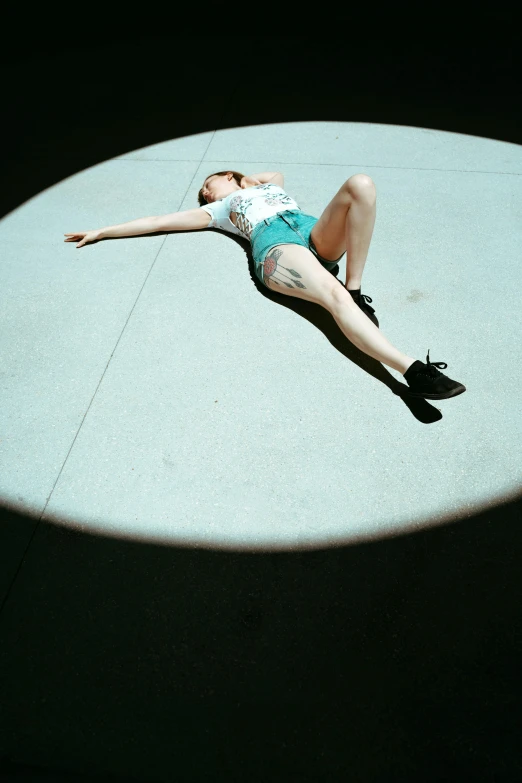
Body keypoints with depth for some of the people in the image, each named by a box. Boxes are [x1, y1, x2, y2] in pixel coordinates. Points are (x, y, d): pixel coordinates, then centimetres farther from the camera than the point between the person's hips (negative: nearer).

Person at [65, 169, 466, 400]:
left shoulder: (270, 185, 42)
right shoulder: (218, 209, 33)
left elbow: (279, 172, 65)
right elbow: (158, 221, 32)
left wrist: (251, 180, 49)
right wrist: (100, 231, 33)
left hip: (319, 233, 4)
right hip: (274, 244, -4)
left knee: (360, 184, -25)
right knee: (333, 294, -35)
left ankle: (356, 289, -29)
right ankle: (413, 369, -51)